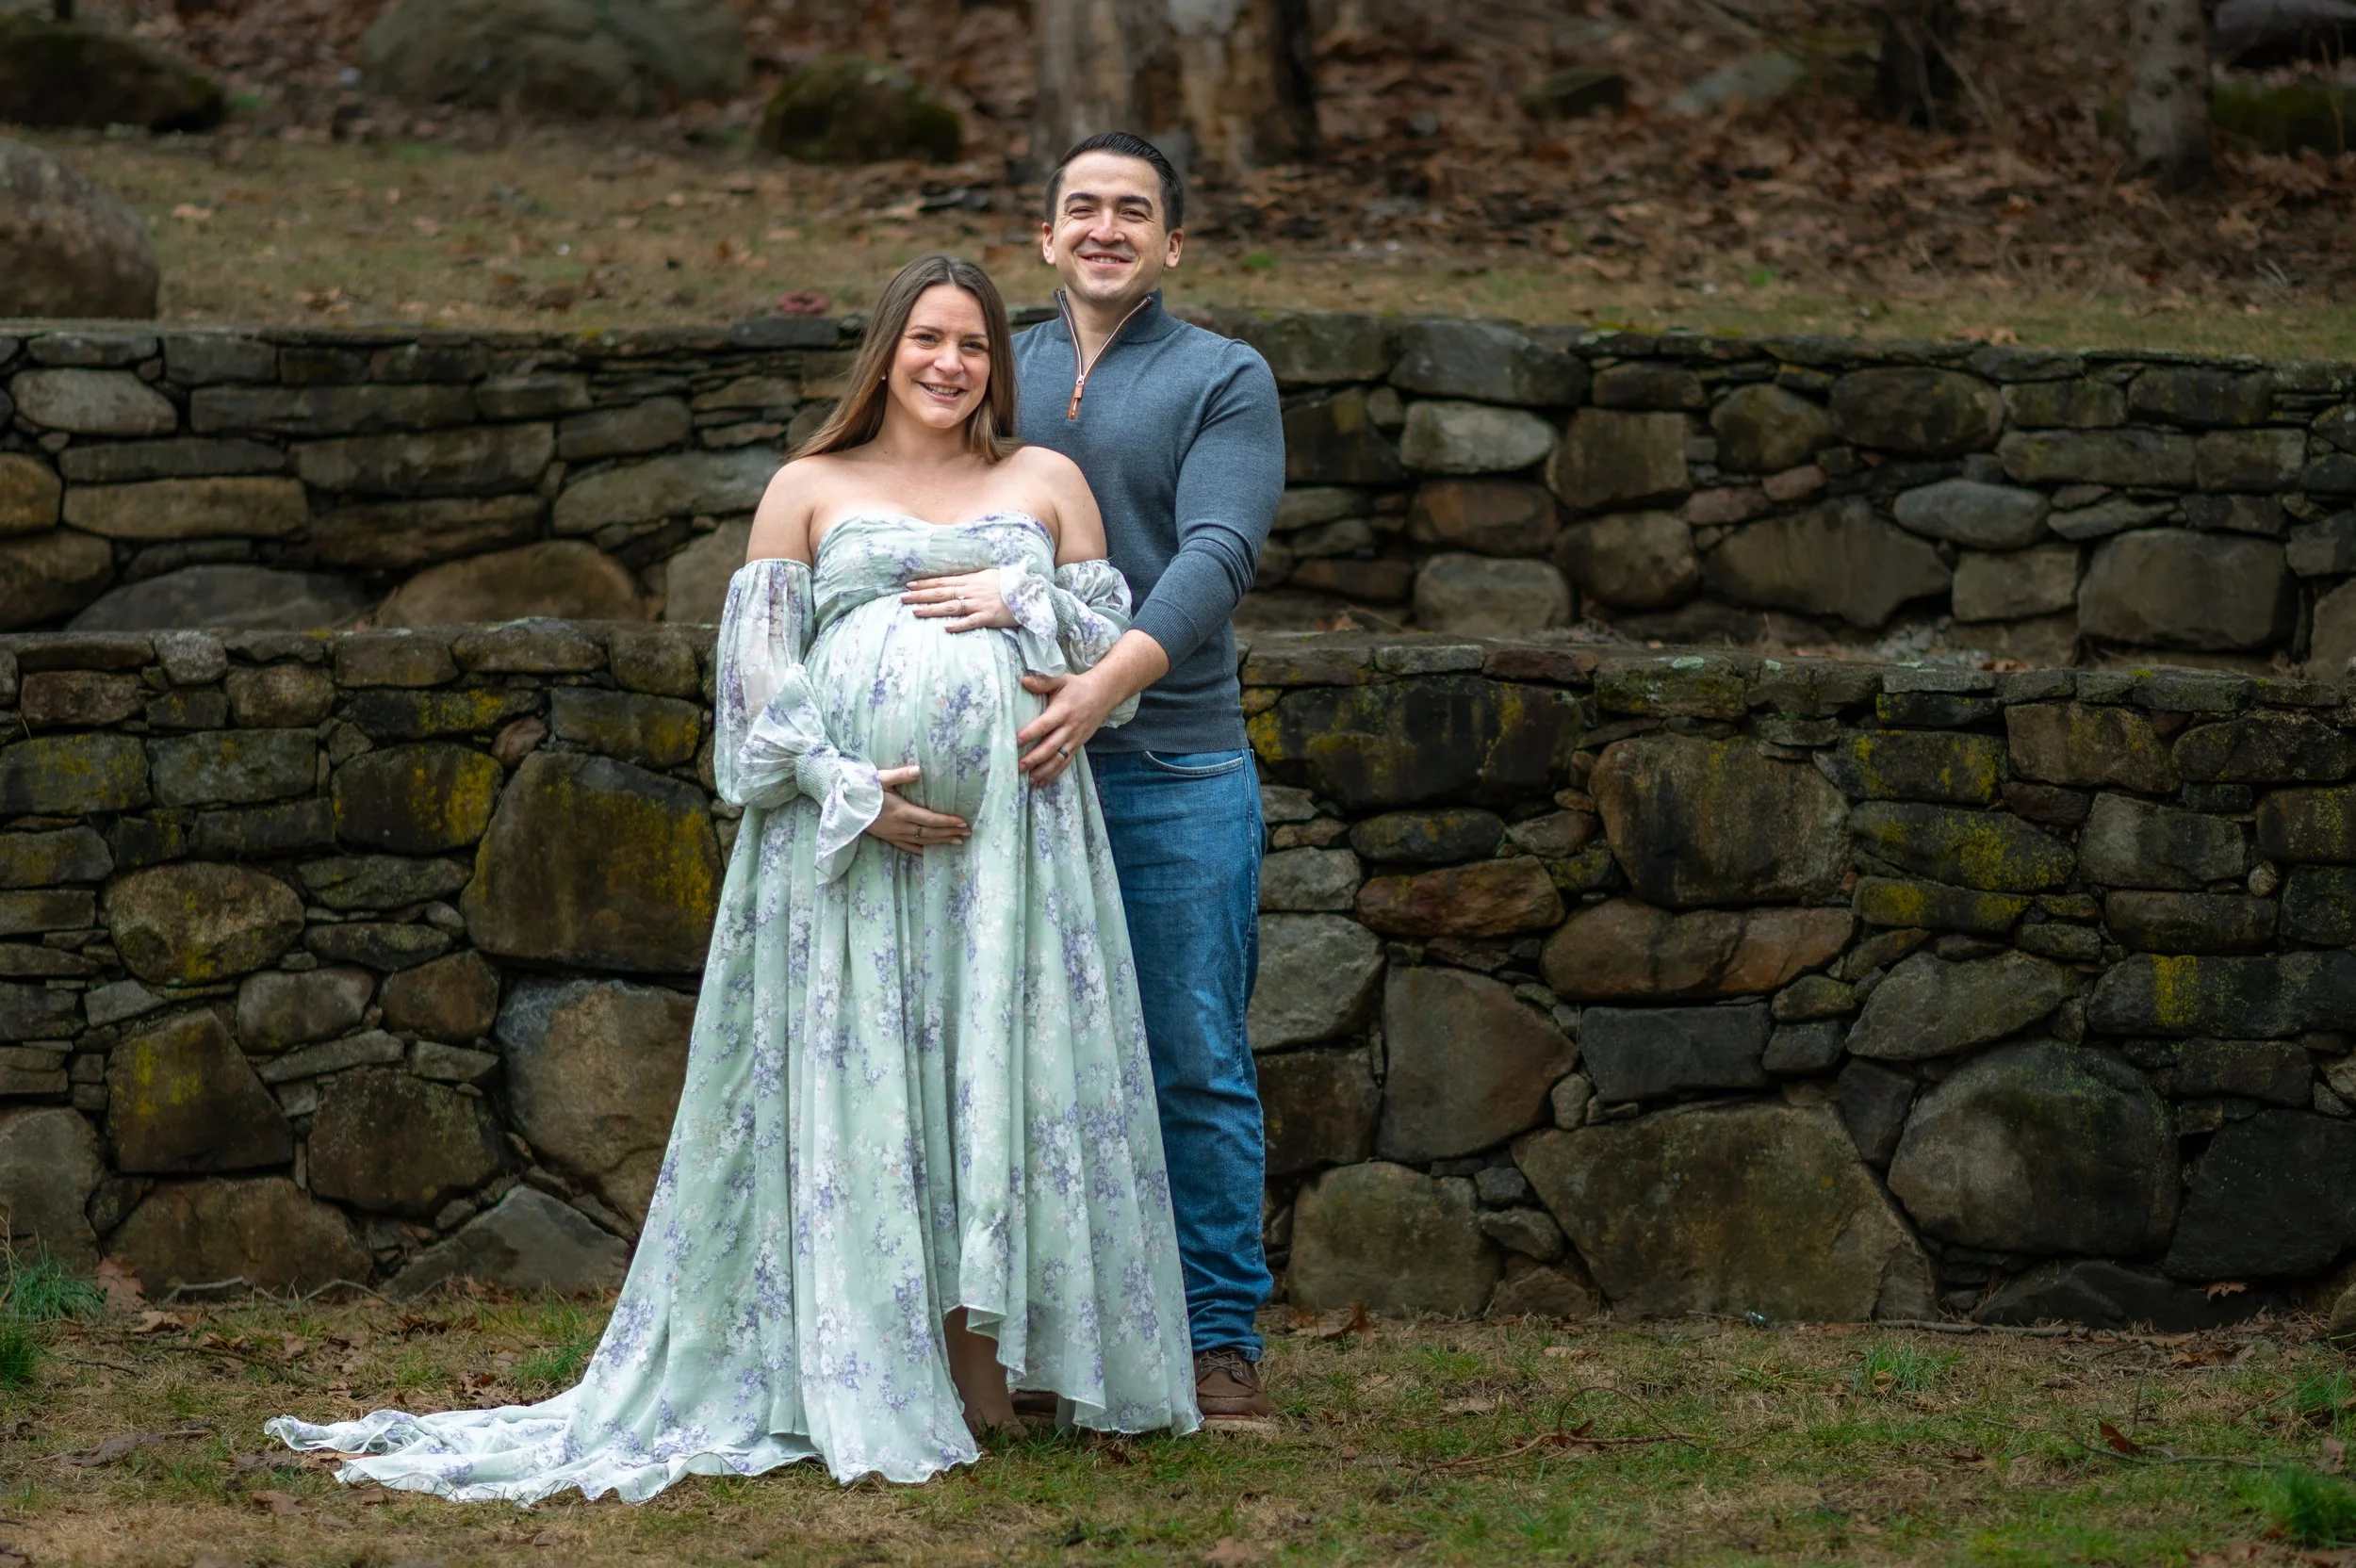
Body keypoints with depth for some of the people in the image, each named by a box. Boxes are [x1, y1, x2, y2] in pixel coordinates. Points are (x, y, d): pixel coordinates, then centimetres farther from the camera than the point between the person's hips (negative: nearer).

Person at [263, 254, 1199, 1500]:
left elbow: (1115, 649, 12)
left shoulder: (1047, 482, 15)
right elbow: (757, 671, 2)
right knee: (856, 1084, -4)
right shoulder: (809, 489, 10)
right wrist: (847, 789, -11)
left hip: (1009, 825, 2)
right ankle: (872, 1390, 0)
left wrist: (1022, 599, -5)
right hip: (845, 830, -1)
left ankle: (983, 1367, 5)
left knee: (1003, 1075, -2)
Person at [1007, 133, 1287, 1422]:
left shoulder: (1225, 380, 3)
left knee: (1194, 1064, -2)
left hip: (1177, 769, -3)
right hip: (1018, 763, 3)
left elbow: (1217, 554, -11)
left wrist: (1111, 681, -26)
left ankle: (1217, 1337, 5)